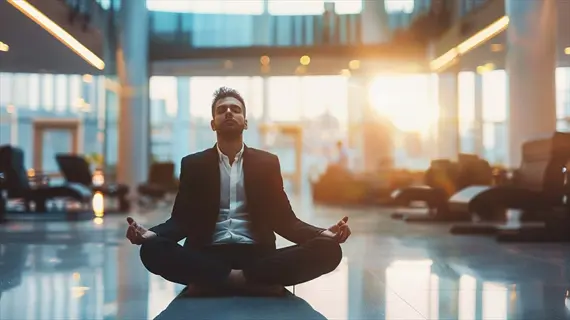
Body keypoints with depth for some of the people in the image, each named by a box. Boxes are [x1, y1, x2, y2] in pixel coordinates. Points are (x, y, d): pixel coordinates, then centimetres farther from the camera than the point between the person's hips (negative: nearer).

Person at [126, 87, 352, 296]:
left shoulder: (267, 163, 15)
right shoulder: (193, 164, 14)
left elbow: (283, 219, 10)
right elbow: (181, 219, 8)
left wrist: (323, 234, -10)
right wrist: (152, 234, -16)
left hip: (256, 255, 1)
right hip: (207, 255, -1)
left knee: (328, 250, -25)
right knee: (152, 250, -30)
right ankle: (256, 282, -27)